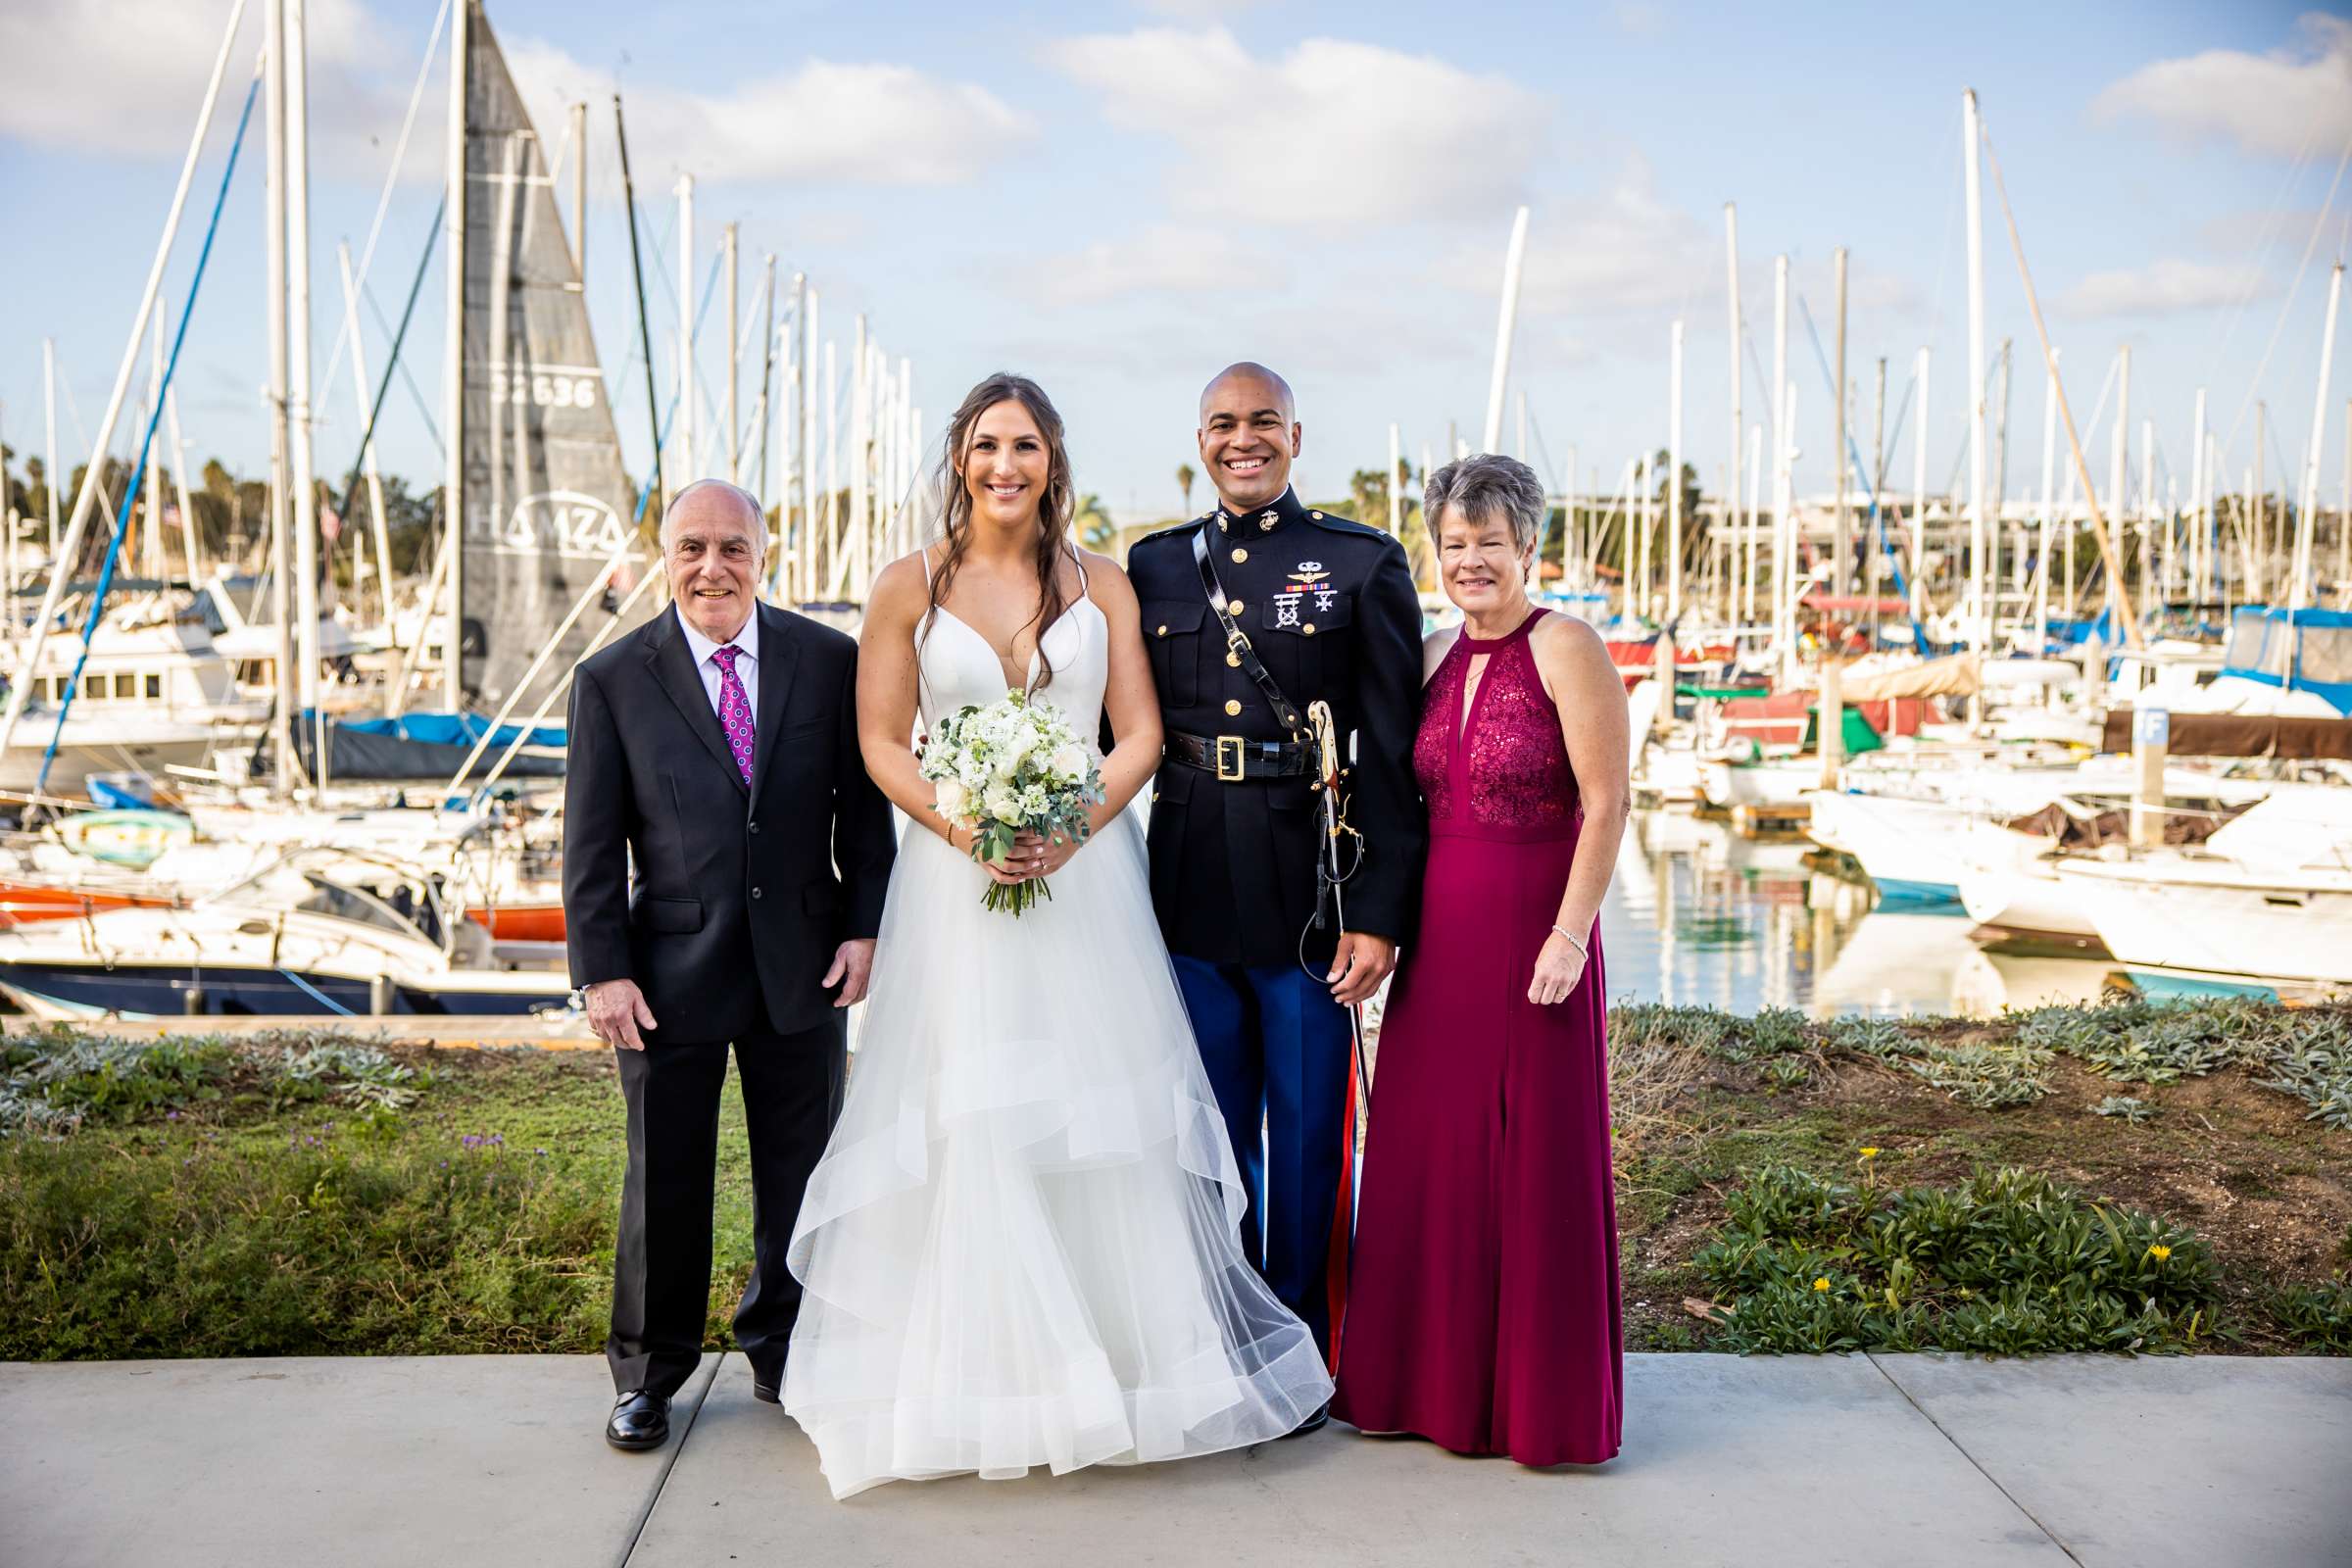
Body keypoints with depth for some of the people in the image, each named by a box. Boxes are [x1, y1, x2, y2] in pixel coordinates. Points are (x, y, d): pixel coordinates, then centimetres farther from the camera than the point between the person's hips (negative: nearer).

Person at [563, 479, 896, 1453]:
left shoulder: (829, 661, 1)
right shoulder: (613, 680, -2)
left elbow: (863, 807, 5)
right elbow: (592, 844, -3)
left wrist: (865, 925, -3)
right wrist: (602, 971, -8)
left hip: (804, 965, 2)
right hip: (672, 971, -1)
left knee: (799, 1174, 13)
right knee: (665, 1180, 9)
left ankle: (782, 1352, 32)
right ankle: (650, 1371, 26)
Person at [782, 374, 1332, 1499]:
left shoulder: (1101, 583, 8)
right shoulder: (910, 587, 4)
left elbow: (1140, 733, 3)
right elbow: (882, 741, 1)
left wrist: (1072, 828, -13)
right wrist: (966, 831, -14)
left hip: (1086, 872, 1)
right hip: (955, 879, -1)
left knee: (1096, 1107, 2)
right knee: (972, 1123, -1)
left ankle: (1131, 1354, 14)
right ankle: (976, 1371, 9)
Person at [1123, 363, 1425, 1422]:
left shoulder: (1364, 565, 0)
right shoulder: (1152, 567, 9)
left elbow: (1390, 757, -4)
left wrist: (1379, 914, -10)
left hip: (1308, 897, -3)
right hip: (1189, 898, 3)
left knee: (1308, 1138, 7)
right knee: (1211, 1135, 13)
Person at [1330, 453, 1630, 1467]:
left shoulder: (1565, 648, -8)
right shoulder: (1436, 655, 11)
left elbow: (1607, 804, -12)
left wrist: (1569, 935, -17)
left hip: (1532, 935, -6)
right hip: (1438, 936, 7)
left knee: (1534, 1159, 2)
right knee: (1427, 1151, 11)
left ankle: (1542, 1402, 15)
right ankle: (1435, 1382, 25)